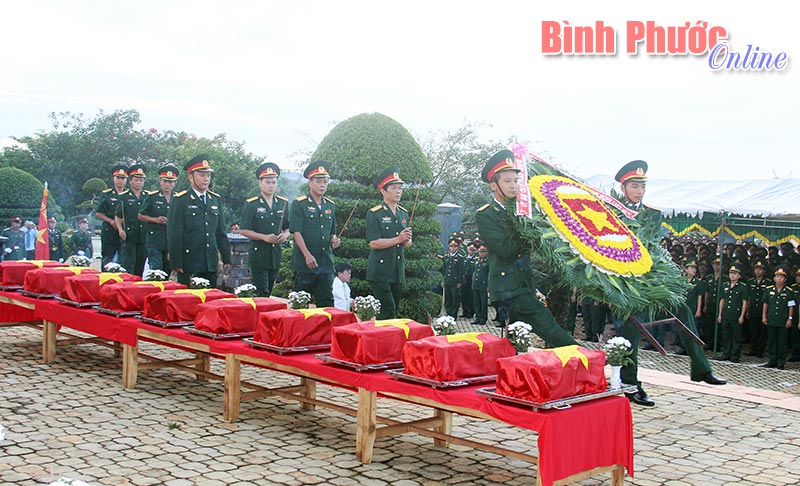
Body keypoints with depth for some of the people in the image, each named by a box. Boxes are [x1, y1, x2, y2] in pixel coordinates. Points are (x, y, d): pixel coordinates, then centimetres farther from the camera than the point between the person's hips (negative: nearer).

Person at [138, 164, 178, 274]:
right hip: (154, 241, -3)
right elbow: (141, 216, 5)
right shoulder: (152, 197, 1)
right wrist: (156, 220, -9)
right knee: (156, 269, -12)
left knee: (167, 271, 7)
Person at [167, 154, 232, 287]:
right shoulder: (180, 200, -3)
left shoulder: (215, 199, 13)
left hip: (211, 265, 5)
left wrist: (226, 259, 14)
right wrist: (177, 264, -11)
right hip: (188, 265, -5)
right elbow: (174, 235, -6)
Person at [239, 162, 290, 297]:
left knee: (269, 292, 11)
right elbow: (243, 230, -6)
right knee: (261, 293, -8)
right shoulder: (251, 204, -3)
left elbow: (289, 227, 17)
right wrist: (264, 237, -17)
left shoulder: (283, 203, 10)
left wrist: (285, 235, -7)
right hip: (258, 255, -5)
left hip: (276, 255, 5)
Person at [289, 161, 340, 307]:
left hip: (326, 262, 5)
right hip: (304, 262, -5)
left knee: (327, 303, 6)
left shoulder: (330, 206, 15)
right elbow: (296, 232, -10)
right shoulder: (299, 204, -3)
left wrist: (334, 240, 0)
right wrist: (307, 255, -19)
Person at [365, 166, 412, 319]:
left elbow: (408, 243, 16)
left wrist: (407, 240, -7)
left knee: (393, 310, 10)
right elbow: (373, 243, -15)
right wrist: (398, 239, -18)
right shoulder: (374, 214, -7)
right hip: (380, 272, -7)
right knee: (388, 311, -11)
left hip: (398, 272, 7)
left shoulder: (404, 213, 13)